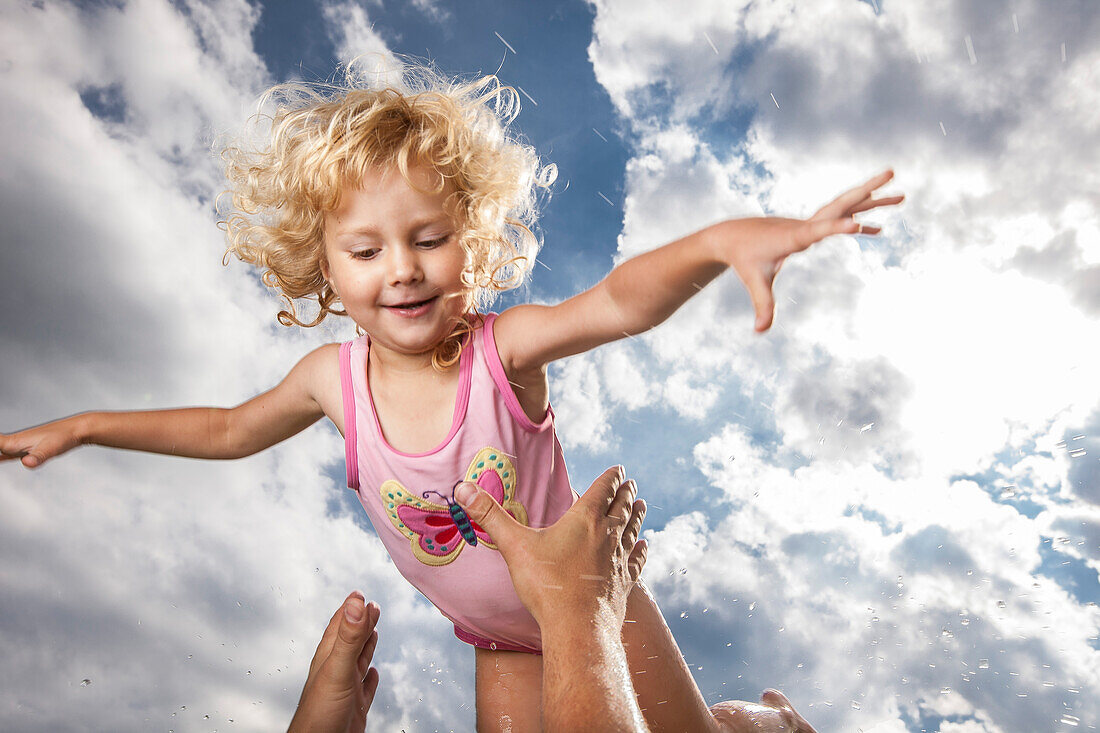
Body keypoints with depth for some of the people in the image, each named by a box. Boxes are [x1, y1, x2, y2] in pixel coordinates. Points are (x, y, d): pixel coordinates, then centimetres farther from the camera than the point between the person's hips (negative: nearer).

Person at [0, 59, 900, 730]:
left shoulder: (504, 348, -30)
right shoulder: (335, 379, -16)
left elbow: (620, 299, -51)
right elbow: (230, 429, 4)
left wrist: (723, 239, -71)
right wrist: (84, 426, 8)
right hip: (502, 645, 3)